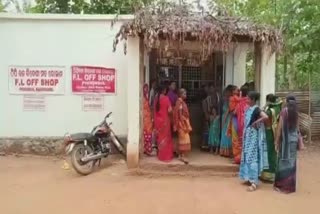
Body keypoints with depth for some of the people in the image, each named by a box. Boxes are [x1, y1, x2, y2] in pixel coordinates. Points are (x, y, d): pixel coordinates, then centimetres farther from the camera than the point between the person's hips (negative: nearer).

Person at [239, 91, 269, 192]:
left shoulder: (256, 109, -15)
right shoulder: (249, 109, 10)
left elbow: (266, 117, -32)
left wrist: (255, 122, -20)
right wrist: (244, 133, 11)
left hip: (253, 136, -9)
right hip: (248, 135, 9)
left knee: (252, 157, -8)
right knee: (247, 156, 13)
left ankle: (254, 182, -5)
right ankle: (249, 178, 24)